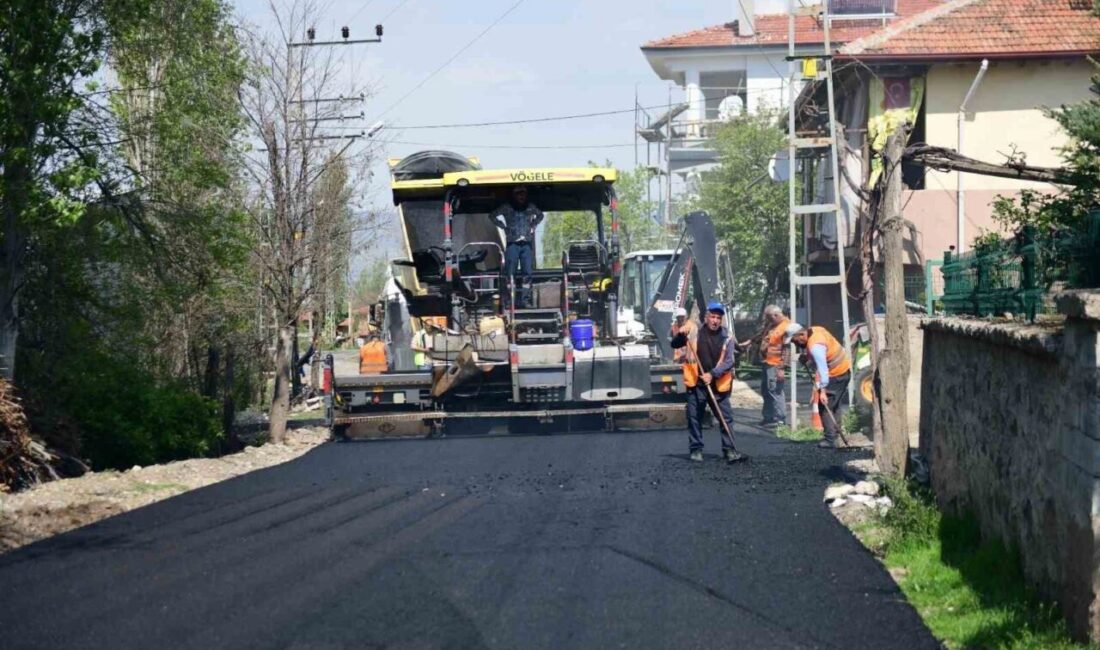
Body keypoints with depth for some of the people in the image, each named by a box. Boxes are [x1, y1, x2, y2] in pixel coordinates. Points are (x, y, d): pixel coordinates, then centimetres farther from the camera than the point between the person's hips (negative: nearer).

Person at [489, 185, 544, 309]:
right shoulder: (507, 208, 3)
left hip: (526, 244, 4)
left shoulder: (530, 207, 12)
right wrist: (503, 226, 2)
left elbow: (540, 215, 30)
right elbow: (492, 215, 9)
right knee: (510, 273, -8)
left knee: (527, 273, 0)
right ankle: (507, 300, -7)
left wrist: (533, 225, 15)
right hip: (512, 244, -4)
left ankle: (523, 299, 5)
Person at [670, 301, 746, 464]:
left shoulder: (727, 338, 1)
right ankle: (695, 449, 13)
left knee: (726, 418, -1)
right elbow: (675, 345, 6)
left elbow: (728, 362, -5)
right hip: (696, 383, 0)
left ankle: (729, 450, 3)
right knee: (694, 417, 3)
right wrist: (681, 335, -15)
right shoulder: (694, 332, 2)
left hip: (718, 385, 0)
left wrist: (712, 374, -18)